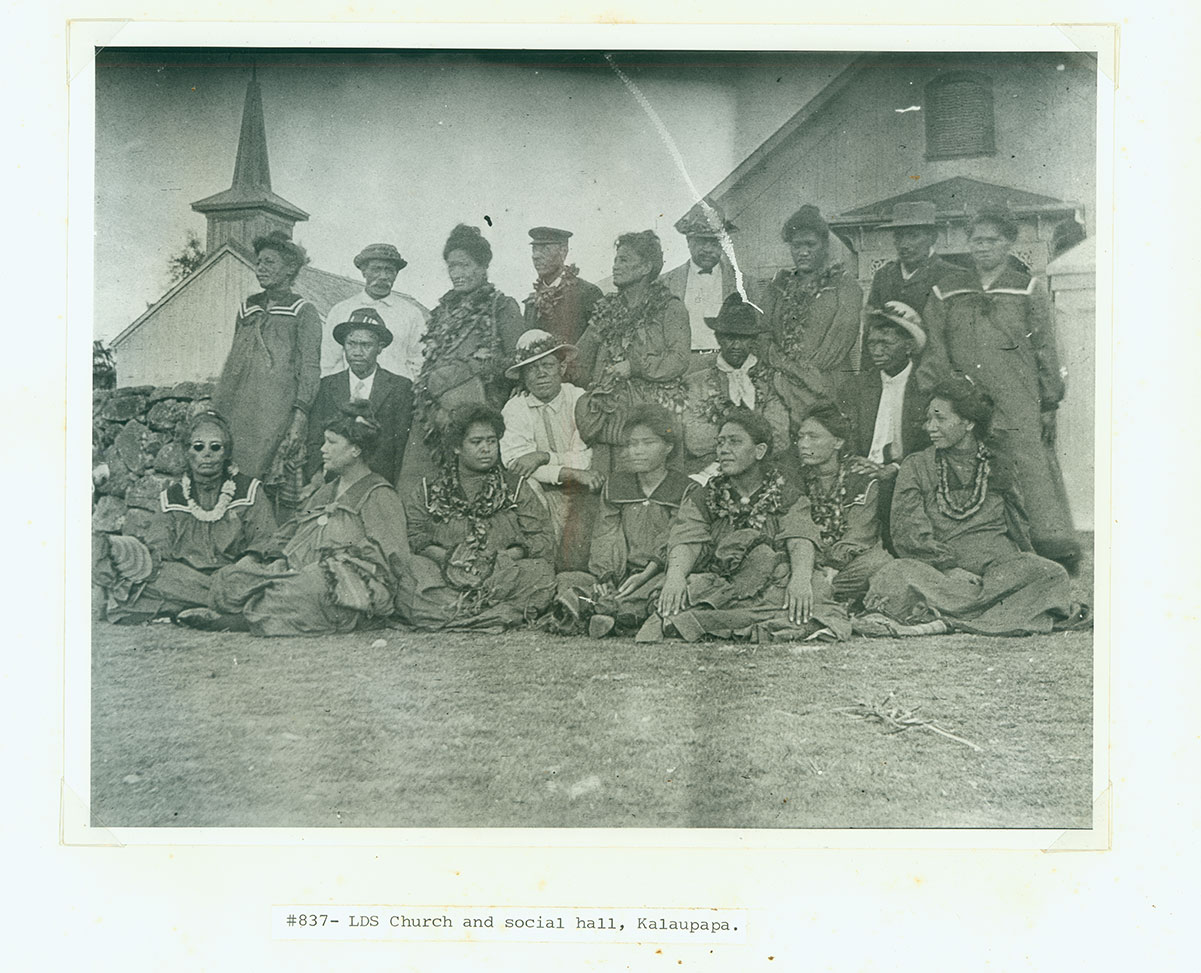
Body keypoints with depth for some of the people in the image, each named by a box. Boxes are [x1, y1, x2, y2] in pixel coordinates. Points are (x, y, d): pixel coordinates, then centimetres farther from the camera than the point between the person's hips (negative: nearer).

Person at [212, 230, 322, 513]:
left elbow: (310, 369, -4)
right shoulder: (247, 309, 18)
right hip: (239, 415, 5)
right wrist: (216, 411, 13)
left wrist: (300, 418, -15)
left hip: (278, 415, -5)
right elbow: (232, 365, 20)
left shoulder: (303, 313, 2)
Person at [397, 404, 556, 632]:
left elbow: (543, 541, 6)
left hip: (502, 576, 1)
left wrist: (503, 557, -11)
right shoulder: (426, 491, 17)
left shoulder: (516, 488, 18)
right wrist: (447, 557, -15)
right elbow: (412, 537, 2)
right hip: (441, 577, 0)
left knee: (542, 572, -29)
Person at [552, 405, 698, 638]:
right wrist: (604, 577, -12)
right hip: (618, 575, 4)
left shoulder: (687, 491, 7)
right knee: (564, 580, -15)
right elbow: (606, 539, 8)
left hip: (657, 574, -4)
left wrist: (643, 576, -21)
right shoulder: (615, 486, 20)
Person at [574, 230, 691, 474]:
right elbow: (582, 362, 18)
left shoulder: (670, 308, 3)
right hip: (607, 412, 5)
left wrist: (633, 366, -11)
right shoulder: (607, 308, 20)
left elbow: (679, 360, -9)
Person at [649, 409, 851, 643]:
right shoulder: (701, 499, 15)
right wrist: (675, 574, -28)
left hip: (776, 585, 0)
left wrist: (801, 577, -30)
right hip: (715, 587, 1)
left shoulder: (787, 495, 12)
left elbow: (801, 538, -7)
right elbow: (687, 540, -4)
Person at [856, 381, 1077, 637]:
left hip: (1000, 568, 2)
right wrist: (953, 569, -14)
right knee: (893, 576, -32)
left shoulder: (999, 469, 17)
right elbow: (908, 534, 0)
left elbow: (1020, 533, 16)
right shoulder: (916, 467, 12)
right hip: (938, 572, -2)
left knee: (1053, 574, -28)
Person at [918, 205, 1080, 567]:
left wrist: (1049, 406, 5)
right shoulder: (946, 293, 14)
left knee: (1033, 469, -9)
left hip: (1019, 411, -2)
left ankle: (1055, 545, -4)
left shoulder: (1029, 290, 10)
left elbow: (1046, 352, 9)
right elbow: (934, 354, 14)